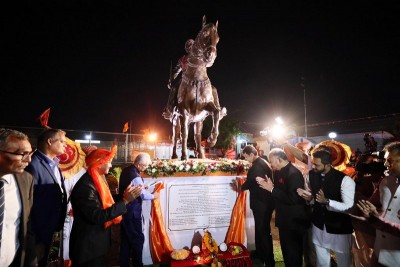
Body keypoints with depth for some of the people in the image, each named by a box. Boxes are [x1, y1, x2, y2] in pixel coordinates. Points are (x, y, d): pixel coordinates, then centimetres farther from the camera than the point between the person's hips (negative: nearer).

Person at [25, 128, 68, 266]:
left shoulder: (54, 165, 5)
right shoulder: (34, 165, -23)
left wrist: (56, 225, 11)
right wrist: (35, 239, -18)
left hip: (49, 230, 8)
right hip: (38, 234, -8)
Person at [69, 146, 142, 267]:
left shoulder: (99, 179, 3)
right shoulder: (85, 186, -27)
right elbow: (98, 217, -30)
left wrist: (124, 195, -5)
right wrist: (125, 200, -30)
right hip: (87, 247, -9)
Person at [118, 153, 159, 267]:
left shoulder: (126, 170, 2)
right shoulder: (135, 177, -26)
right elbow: (144, 195, -18)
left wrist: (142, 187, 8)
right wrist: (153, 195, -1)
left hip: (124, 209, 9)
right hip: (132, 211, -9)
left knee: (125, 238, 19)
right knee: (138, 238, 7)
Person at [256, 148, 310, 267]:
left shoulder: (294, 173, -24)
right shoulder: (279, 172, 4)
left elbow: (292, 199, -29)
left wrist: (272, 189, -25)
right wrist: (267, 185, -7)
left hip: (294, 221, -9)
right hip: (285, 219, 9)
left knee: (293, 252, 7)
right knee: (286, 250, 23)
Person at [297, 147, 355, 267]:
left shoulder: (345, 180, -24)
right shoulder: (311, 174, -7)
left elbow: (349, 207, -24)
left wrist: (326, 201, -38)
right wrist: (306, 194, -15)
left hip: (339, 228, -4)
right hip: (318, 225, 4)